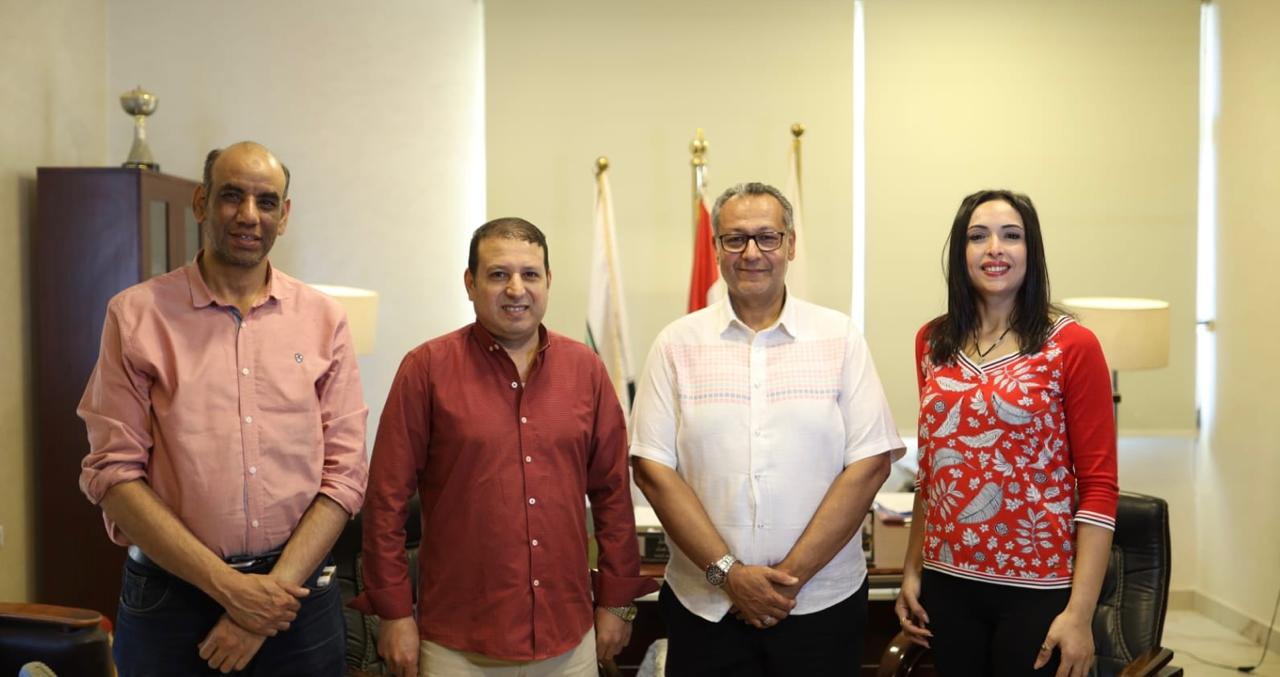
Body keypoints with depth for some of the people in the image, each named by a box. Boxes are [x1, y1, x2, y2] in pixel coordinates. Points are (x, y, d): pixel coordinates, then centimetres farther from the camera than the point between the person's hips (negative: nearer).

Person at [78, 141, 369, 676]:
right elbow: (114, 472, -7)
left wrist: (275, 589, -11)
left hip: (297, 597, 1)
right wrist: (229, 585, -14)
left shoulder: (323, 320, 1)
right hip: (170, 596, -1)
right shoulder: (136, 314, -3)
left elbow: (344, 472, -2)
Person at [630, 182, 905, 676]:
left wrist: (791, 574, -10)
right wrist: (728, 572, -11)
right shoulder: (677, 343, 0)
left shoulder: (839, 337, 0)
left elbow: (869, 465, -5)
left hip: (823, 604, 0)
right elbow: (653, 469, -4)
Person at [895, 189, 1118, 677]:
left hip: (1037, 586, -4)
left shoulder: (1072, 345, -8)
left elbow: (1098, 485, -9)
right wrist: (912, 569, 10)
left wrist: (1080, 611, -14)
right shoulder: (933, 342, 5)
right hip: (947, 581, 4)